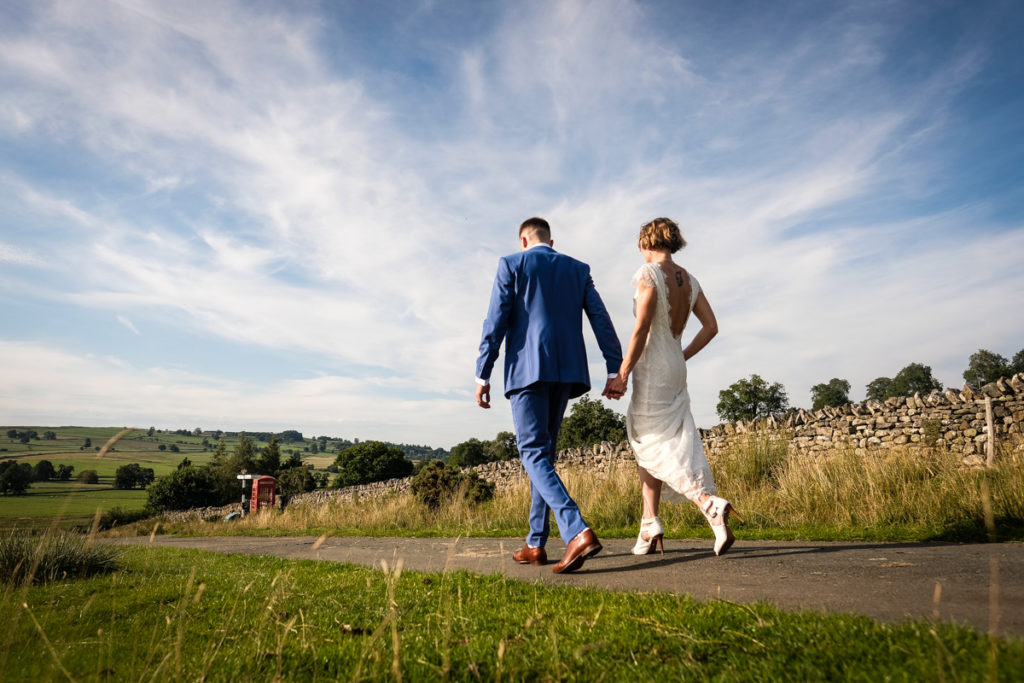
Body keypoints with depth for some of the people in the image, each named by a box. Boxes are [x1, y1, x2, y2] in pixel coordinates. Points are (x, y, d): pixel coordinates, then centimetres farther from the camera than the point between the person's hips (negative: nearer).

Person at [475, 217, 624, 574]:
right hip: (566, 370, 5)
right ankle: (536, 544, 16)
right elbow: (601, 320, 6)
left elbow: (496, 322, -4)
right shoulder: (578, 269, 16)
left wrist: (483, 375, -2)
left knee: (534, 454, -6)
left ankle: (577, 531, -25)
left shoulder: (511, 264, 5)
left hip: (527, 369, -5)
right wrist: (614, 370, 5)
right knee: (544, 452, 13)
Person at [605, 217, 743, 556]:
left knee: (655, 450, -3)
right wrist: (682, 358, 15)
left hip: (651, 372, -8)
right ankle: (649, 526, 16)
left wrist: (622, 374, -15)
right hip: (676, 370, 8)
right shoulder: (689, 280, 11)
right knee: (646, 445, 15)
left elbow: (641, 329, -19)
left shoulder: (648, 273, -11)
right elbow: (711, 327, 9)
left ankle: (711, 504, -18)